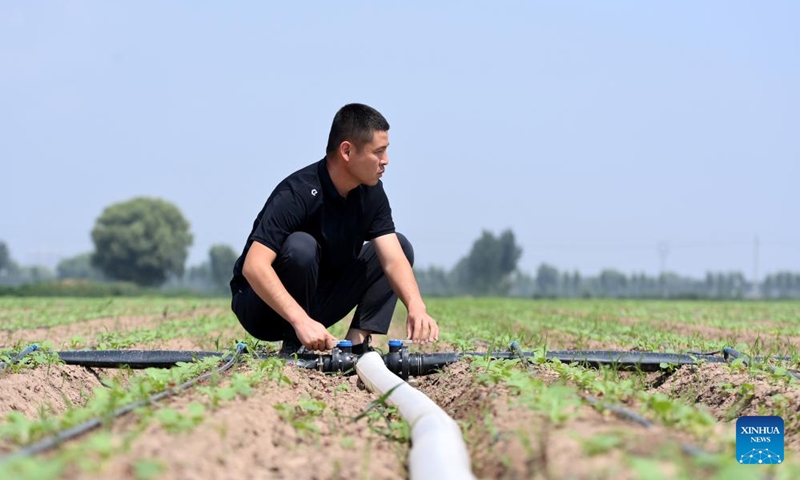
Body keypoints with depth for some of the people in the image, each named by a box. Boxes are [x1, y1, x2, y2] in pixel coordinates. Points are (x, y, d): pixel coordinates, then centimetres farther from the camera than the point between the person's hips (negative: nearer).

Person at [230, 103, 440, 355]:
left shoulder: (371, 192, -6)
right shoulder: (297, 194, -28)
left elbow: (393, 258, -14)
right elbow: (254, 267, -37)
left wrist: (416, 307, -34)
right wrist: (301, 321, -47)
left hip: (316, 301, 7)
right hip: (260, 304, -7)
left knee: (400, 245, -1)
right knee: (301, 246, -36)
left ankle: (357, 343, -11)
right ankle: (292, 348, -17)